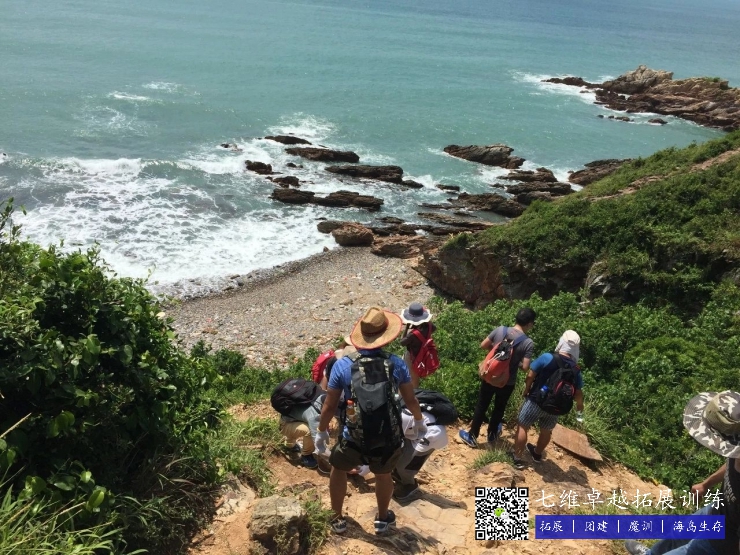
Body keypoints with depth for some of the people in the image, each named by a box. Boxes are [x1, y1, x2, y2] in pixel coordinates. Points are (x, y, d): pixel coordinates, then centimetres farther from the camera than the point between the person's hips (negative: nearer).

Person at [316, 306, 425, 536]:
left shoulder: (342, 365, -14)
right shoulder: (396, 364, -12)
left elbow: (329, 406, -8)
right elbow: (410, 400, -1)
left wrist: (322, 432, 10)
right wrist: (419, 421, 19)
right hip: (388, 438, 1)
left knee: (338, 470, 29)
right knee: (383, 475, 30)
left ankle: (338, 519, 42)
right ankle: (383, 519, 50)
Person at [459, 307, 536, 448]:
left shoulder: (500, 330, -11)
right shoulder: (528, 343, -17)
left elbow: (483, 345, -2)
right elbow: (525, 368, -17)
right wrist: (517, 361, 4)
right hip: (507, 382, -1)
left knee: (481, 406, 16)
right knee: (499, 408, 23)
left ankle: (472, 436, 27)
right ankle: (492, 434, 42)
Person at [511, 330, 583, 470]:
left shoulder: (547, 358, -18)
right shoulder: (576, 370, -6)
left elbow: (530, 376, -12)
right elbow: (578, 393, 3)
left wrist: (526, 391, 5)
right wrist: (579, 410, 21)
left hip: (536, 401, -4)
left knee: (522, 427, 10)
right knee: (546, 431, 24)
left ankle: (517, 458, 12)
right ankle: (537, 454, 45)